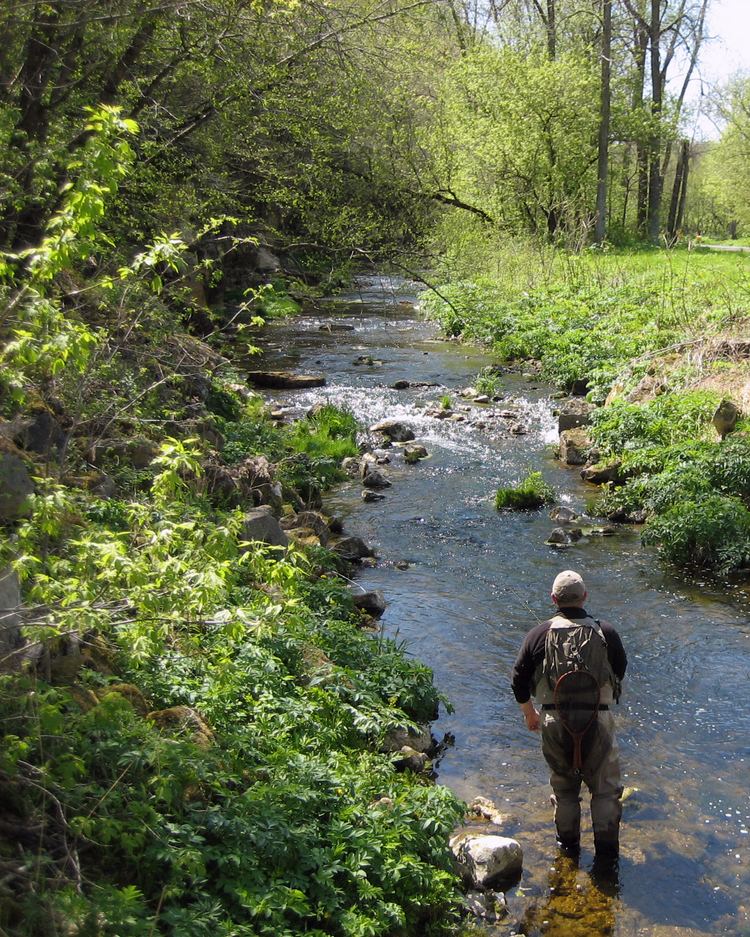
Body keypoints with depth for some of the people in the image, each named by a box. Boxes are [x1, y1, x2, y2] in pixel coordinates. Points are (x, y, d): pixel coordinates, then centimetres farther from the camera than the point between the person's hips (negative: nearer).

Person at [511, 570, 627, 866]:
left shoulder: (539, 634, -4)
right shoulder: (606, 632, -4)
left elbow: (519, 677, 2)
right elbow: (620, 671, 12)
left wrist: (529, 713, 18)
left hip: (554, 722, 1)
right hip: (598, 720, -1)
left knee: (564, 786, 19)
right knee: (605, 789, 13)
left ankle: (568, 845, 31)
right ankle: (606, 852, 15)